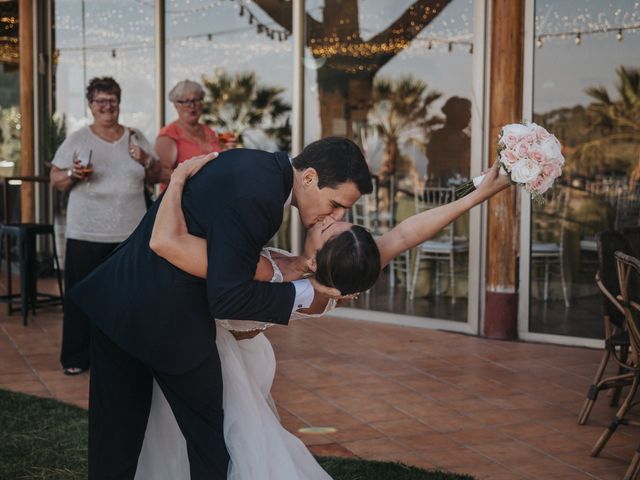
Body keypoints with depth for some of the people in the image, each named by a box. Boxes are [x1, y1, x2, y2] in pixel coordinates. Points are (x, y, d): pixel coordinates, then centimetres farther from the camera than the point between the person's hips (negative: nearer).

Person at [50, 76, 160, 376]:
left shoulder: (135, 137, 11)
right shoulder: (77, 140, 4)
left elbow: (155, 177, 15)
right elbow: (55, 180, 4)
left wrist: (145, 161, -5)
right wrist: (73, 174, -16)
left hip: (130, 232, 2)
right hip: (86, 234, -2)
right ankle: (76, 358, 9)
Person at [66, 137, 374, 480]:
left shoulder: (255, 165, 7)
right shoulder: (256, 195, -21)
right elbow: (227, 298, -21)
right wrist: (306, 292, -11)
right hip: (166, 320, -9)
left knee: (114, 440, 15)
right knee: (211, 440, 8)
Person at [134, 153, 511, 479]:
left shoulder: (262, 277, -43)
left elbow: (165, 241, -51)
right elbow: (402, 236, -21)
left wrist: (177, 181, -37)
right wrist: (479, 194, -22)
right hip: (246, 350, 5)